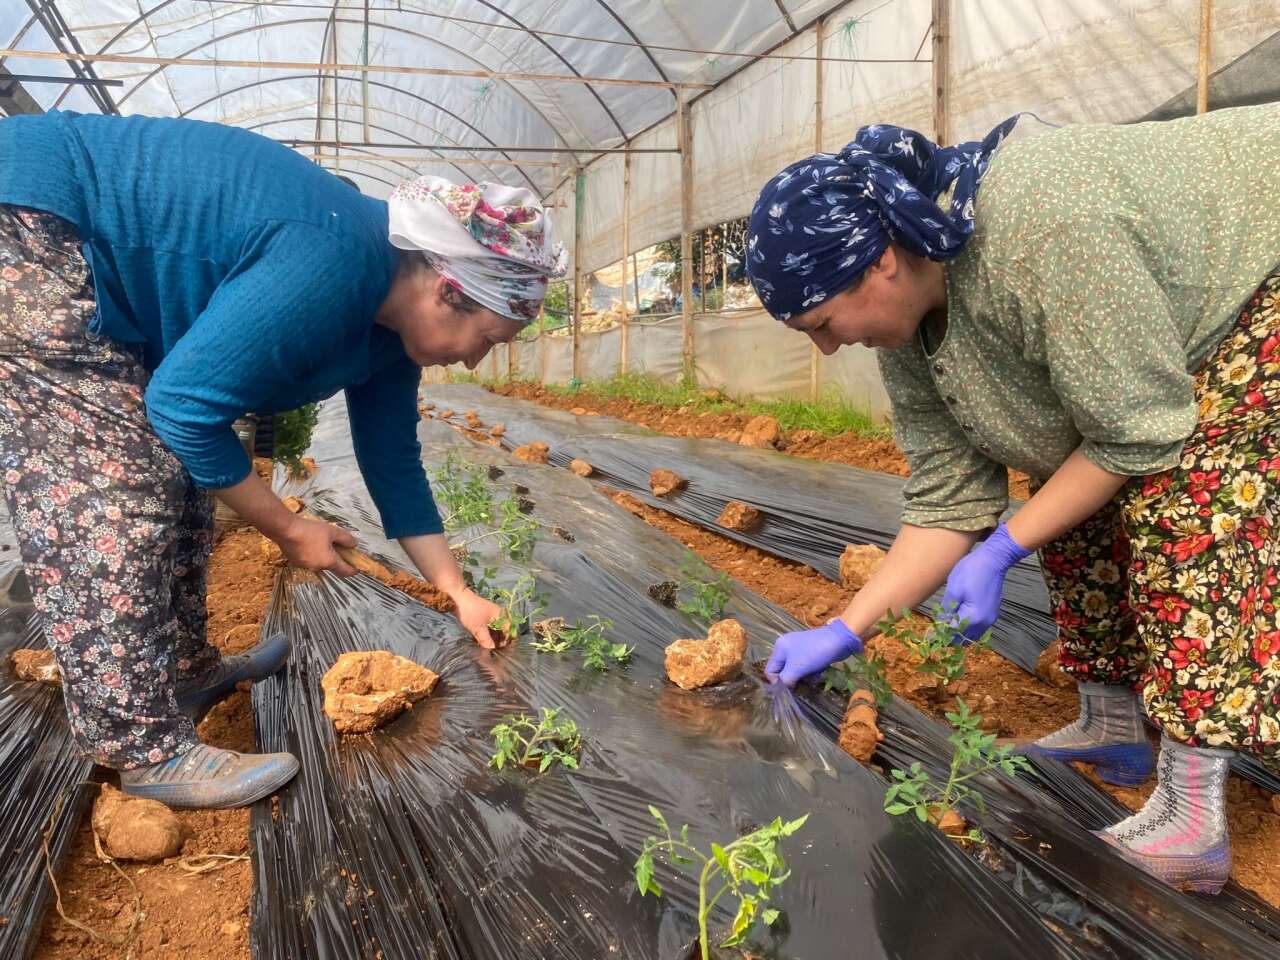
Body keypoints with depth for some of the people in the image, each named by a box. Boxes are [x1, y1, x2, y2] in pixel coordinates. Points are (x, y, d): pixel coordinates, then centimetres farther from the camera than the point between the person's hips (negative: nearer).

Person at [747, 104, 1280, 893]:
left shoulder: (1045, 234, -39)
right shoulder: (903, 313, -12)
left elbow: (1140, 434, -28)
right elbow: (949, 499, -9)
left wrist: (1002, 551, -23)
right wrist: (846, 633, -10)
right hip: (1183, 314, 8)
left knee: (1189, 502, -21)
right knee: (1077, 493, 1)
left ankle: (1193, 820, -16)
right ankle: (1112, 728, 14)